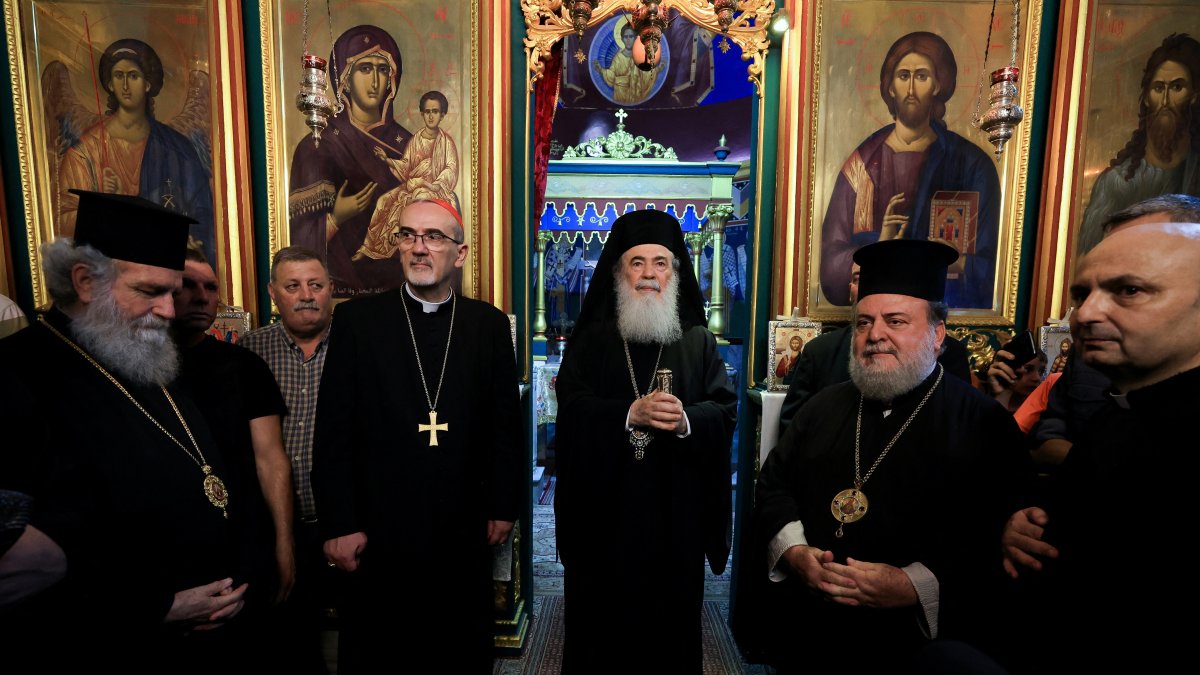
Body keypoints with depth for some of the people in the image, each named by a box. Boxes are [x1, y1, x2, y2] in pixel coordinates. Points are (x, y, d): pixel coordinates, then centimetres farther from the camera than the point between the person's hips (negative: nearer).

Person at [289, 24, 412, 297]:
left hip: (398, 286, 2)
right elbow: (303, 237, -6)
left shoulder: (405, 144, 3)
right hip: (339, 288, -2)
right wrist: (336, 218, -22)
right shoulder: (317, 147, -5)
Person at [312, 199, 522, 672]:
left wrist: (504, 506, 2)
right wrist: (338, 525, -5)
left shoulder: (489, 325, 1)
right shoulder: (356, 319, -2)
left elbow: (504, 423, 3)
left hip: (463, 530, 1)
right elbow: (334, 432, -3)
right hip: (375, 531, 0)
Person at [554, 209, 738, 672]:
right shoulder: (591, 339, 3)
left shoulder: (698, 342, 5)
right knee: (597, 621, 12)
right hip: (603, 511, 0)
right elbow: (572, 408, -8)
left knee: (670, 624, 13)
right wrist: (631, 413, -24)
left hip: (674, 512, 1)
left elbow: (725, 411, -3)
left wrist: (686, 420, -24)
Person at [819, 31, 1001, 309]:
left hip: (949, 307, 0)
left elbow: (989, 264, 5)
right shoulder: (864, 162, 4)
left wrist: (959, 264, -13)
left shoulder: (971, 164, 5)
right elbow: (831, 260, -2)